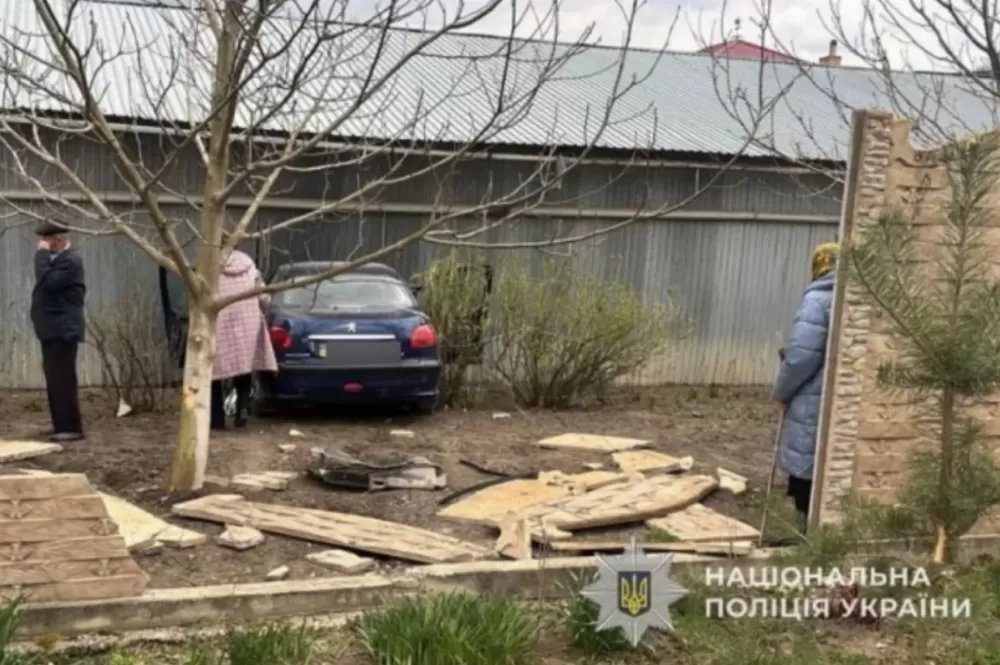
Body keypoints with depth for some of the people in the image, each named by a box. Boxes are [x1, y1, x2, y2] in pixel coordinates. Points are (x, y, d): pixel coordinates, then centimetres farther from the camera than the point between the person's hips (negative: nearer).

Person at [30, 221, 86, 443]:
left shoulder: (70, 261, -14)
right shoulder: (55, 258, 17)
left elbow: (47, 282, -24)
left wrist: (41, 254, -17)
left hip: (63, 330, -10)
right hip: (52, 330, 10)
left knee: (62, 380, -11)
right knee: (55, 380, 14)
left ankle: (72, 428, -8)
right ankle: (62, 425, 21)